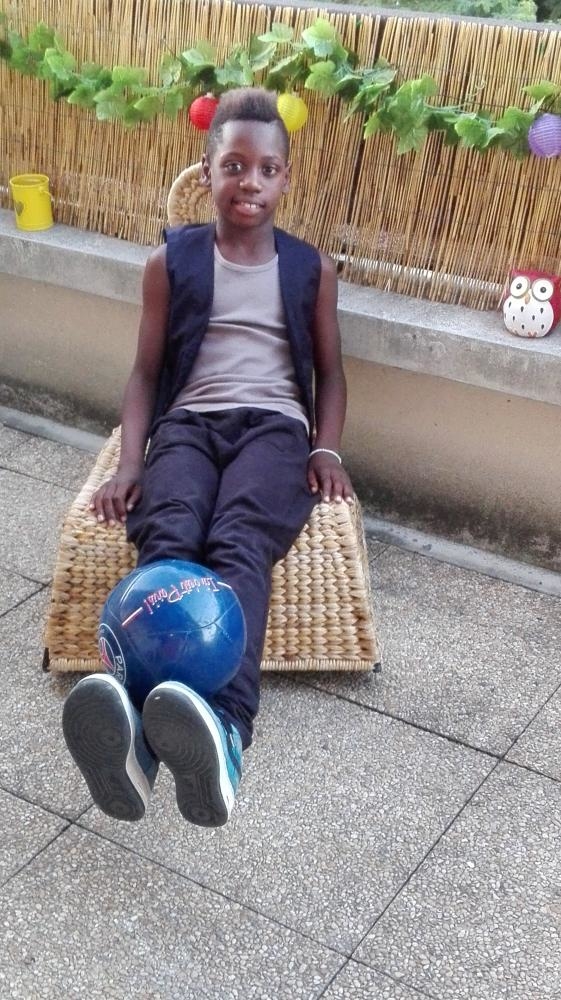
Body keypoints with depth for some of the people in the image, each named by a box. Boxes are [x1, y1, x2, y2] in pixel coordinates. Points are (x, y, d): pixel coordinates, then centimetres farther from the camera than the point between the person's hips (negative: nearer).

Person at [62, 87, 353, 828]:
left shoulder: (311, 268, 18)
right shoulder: (171, 260, 15)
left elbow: (329, 370, 19)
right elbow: (147, 370, 12)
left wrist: (327, 449, -1)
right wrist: (130, 461, -4)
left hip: (275, 426, 0)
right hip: (188, 422, 1)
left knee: (237, 544, -36)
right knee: (166, 540, -35)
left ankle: (223, 730, -62)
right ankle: (136, 725, -61)